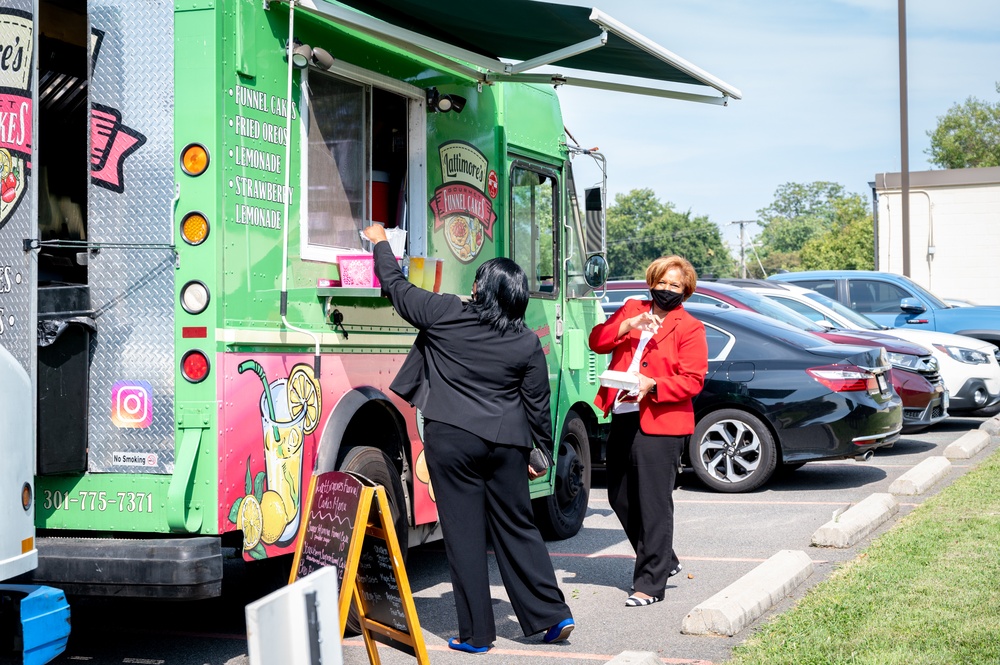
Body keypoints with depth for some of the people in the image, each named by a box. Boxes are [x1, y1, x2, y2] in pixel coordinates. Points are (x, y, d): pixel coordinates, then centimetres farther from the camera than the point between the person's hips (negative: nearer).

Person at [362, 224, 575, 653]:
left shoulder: (445, 314, -5)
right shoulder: (527, 343, 1)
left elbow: (397, 288, 8)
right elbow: (538, 405, 6)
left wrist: (381, 243, 24)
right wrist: (541, 454, 17)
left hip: (452, 440, -3)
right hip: (506, 444, 3)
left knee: (464, 534, 3)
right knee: (517, 529, 13)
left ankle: (476, 634, 8)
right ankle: (553, 615, 15)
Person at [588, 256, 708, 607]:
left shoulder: (690, 327, 1)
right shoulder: (631, 310, 15)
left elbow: (693, 380, -7)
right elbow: (597, 341, 6)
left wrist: (652, 386, -21)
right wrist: (629, 325, -9)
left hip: (660, 424, -6)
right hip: (622, 419, 6)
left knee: (654, 504, -6)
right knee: (620, 497, 13)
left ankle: (650, 582, 1)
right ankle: (664, 561, 30)